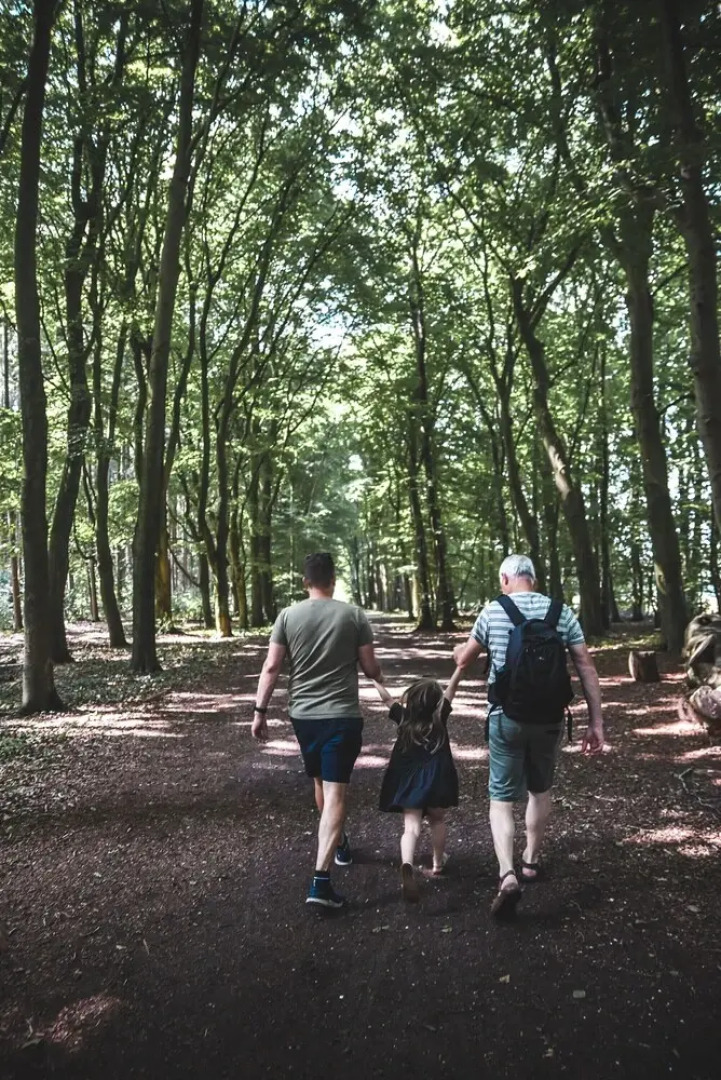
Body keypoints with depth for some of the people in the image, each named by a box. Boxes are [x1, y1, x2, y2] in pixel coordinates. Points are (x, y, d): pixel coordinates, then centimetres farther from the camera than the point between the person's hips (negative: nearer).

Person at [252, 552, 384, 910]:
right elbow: (370, 667, -1)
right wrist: (380, 677, 22)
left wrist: (260, 711, 2)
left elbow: (271, 667, -4)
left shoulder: (288, 616, -1)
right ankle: (320, 879, -12)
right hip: (342, 715, -3)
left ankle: (339, 842, 45)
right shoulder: (353, 615, -4)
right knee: (335, 792, -4)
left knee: (320, 783, 23)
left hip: (303, 714, 3)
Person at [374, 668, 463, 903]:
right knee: (437, 820, 24)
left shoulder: (404, 717, 3)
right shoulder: (439, 716, 1)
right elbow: (450, 690, 5)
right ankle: (438, 863, 35)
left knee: (411, 826, -10)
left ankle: (407, 865, -34)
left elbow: (387, 698, 12)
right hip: (436, 779, 0)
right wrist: (460, 665, 9)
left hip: (409, 780, 0)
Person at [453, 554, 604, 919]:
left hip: (506, 717, -2)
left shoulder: (492, 611, -3)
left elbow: (464, 659, 10)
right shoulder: (561, 612, 0)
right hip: (549, 717, 2)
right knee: (540, 790, 24)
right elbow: (586, 667, -3)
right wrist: (596, 721, 2)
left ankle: (507, 874, -11)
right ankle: (531, 861, 36)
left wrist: (458, 651, 34)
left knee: (502, 797, 6)